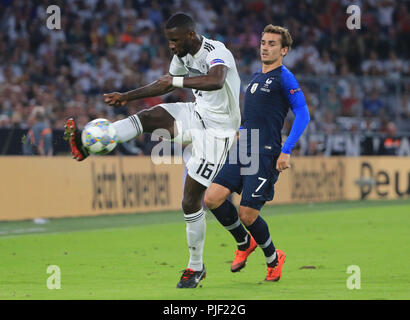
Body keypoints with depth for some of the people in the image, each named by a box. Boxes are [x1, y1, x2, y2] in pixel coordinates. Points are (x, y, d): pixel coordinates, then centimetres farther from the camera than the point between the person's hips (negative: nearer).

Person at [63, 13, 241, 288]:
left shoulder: (216, 52, -23)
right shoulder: (183, 54, 4)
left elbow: (216, 81, -46)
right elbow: (164, 86, 22)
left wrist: (176, 80, -40)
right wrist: (126, 97, 17)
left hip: (216, 129, -8)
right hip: (197, 114, 8)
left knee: (191, 201, -6)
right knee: (148, 117, -20)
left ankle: (196, 267, 9)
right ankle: (89, 145, -32)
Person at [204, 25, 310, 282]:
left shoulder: (284, 77, -5)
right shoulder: (256, 77, 19)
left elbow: (303, 114, -12)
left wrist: (286, 150, -18)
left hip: (266, 154, -7)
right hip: (242, 151, 7)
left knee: (247, 214, -9)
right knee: (213, 198, -7)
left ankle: (274, 259, 18)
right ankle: (244, 243, 16)